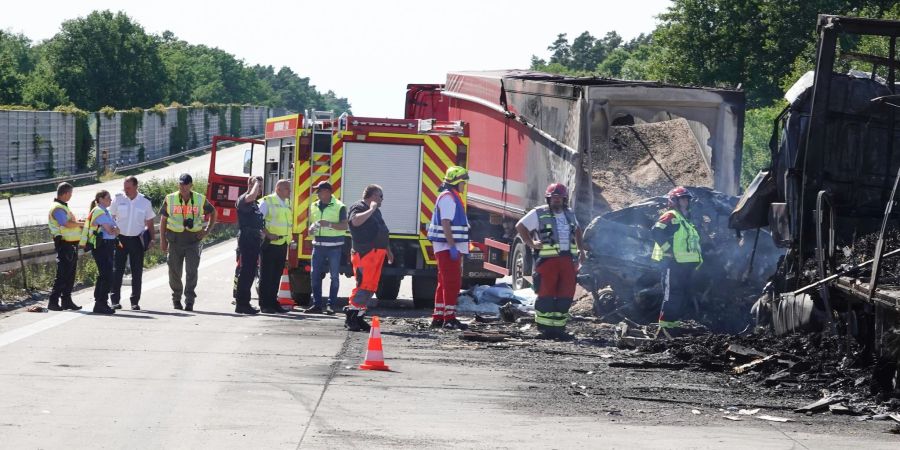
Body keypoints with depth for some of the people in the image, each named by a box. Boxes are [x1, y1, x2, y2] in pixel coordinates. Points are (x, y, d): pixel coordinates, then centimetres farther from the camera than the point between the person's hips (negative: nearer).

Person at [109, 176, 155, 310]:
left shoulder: (145, 202, 3)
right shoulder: (118, 199, 0)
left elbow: (149, 222, 11)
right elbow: (111, 218, 6)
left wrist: (151, 239, 4)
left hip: (137, 240, 1)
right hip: (120, 239, -1)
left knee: (137, 272, 2)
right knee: (117, 270, -3)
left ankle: (135, 301, 9)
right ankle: (115, 300, 1)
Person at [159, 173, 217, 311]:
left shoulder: (200, 199, 2)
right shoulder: (170, 199, 2)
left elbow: (213, 213, 17)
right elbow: (163, 220, 7)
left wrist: (207, 230, 6)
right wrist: (162, 240, 3)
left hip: (193, 239, -1)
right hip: (175, 239, 1)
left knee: (191, 271, -10)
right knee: (174, 271, 7)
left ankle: (189, 302, -8)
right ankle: (176, 299, 23)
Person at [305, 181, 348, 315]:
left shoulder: (339, 207, -5)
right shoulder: (314, 207, 14)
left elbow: (344, 226, -9)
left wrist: (329, 224, -21)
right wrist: (311, 229, 3)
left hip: (334, 245, -6)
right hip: (318, 244, 6)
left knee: (334, 276, -2)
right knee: (315, 275, 3)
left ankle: (331, 305, 2)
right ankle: (317, 304, 10)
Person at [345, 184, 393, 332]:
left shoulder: (376, 211, 22)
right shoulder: (358, 207, -5)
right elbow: (356, 221, -28)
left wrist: (388, 250, 30)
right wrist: (371, 209, -18)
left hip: (377, 253, 9)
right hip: (364, 253, -9)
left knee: (371, 286, 8)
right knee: (363, 285, -14)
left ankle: (359, 317, 13)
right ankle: (350, 318, -13)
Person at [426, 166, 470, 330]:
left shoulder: (452, 197, 20)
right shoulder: (448, 198, -13)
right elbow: (445, 223, -21)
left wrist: (456, 247, 24)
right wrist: (452, 246, -25)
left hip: (448, 248, 11)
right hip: (448, 247, -11)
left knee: (445, 283, 12)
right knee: (452, 282, -11)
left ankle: (438, 318, 15)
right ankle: (449, 318, -13)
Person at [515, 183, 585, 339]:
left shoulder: (569, 214, 18)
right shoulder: (538, 214, 1)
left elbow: (577, 230, 35)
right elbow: (520, 226, 4)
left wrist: (580, 249, 24)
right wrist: (531, 243, -6)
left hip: (567, 260, 5)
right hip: (547, 260, -5)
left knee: (566, 295, 2)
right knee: (547, 295, -5)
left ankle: (558, 327, 9)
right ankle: (545, 328, -1)